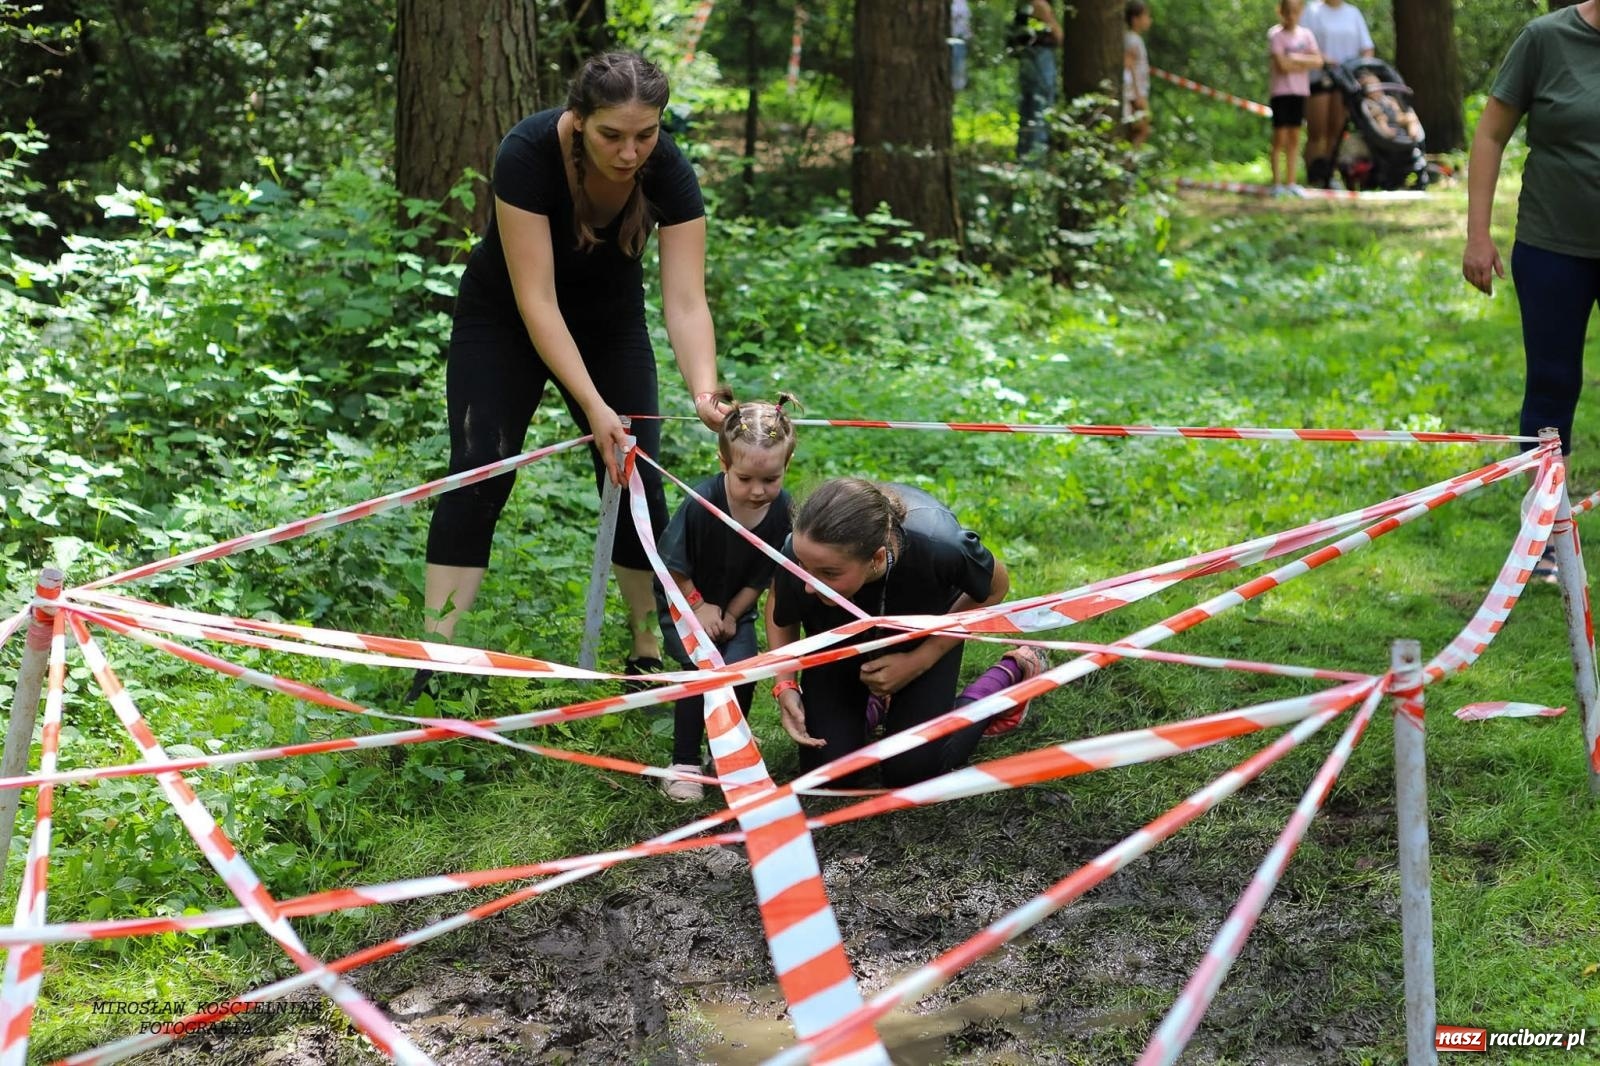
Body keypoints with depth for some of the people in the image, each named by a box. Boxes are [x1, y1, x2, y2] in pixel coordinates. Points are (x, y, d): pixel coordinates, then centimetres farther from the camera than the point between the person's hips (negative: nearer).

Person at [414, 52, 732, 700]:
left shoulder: (669, 174, -26)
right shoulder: (528, 153, -34)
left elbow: (686, 300, -30)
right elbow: (536, 300, -35)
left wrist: (704, 390, -48)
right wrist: (594, 406, -42)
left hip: (610, 321, 3)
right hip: (506, 320, -3)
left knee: (637, 481, -5)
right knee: (478, 475, -15)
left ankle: (648, 657, 10)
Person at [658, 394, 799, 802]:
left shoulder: (782, 511, -19)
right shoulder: (702, 503, -29)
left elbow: (762, 575, -6)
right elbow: (672, 563, -15)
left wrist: (730, 615, -10)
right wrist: (699, 606, -12)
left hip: (735, 609, 3)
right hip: (685, 602, -3)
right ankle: (684, 764, -9)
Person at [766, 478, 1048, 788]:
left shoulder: (940, 547, -45)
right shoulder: (800, 554, -40)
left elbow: (995, 587, -18)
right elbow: (780, 612, -12)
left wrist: (917, 662, -22)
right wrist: (785, 686, -27)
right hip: (840, 636, 1)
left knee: (910, 771, -9)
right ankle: (872, 698, 25)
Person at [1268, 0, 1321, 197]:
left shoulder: (1306, 34, 9)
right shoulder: (1275, 34, -5)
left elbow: (1318, 62, 0)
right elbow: (1282, 65, -15)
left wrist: (1296, 58, -11)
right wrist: (1306, 63, -6)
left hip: (1300, 91, 5)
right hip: (1280, 90, -5)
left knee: (1294, 137, 7)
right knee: (1280, 137, -4)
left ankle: (1290, 182, 12)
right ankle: (1277, 183, -2)